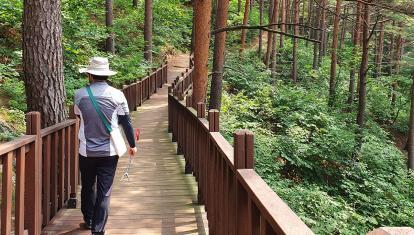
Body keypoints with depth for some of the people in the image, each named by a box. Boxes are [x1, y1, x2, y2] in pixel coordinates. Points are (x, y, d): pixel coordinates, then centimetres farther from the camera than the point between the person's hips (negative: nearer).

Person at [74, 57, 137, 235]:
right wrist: (132, 145, 7)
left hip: (86, 150, 2)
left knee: (88, 187, 21)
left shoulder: (80, 95, -5)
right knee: (104, 191, 5)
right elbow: (126, 122, -4)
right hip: (109, 151, -1)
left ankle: (89, 220, 36)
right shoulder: (117, 95, -9)